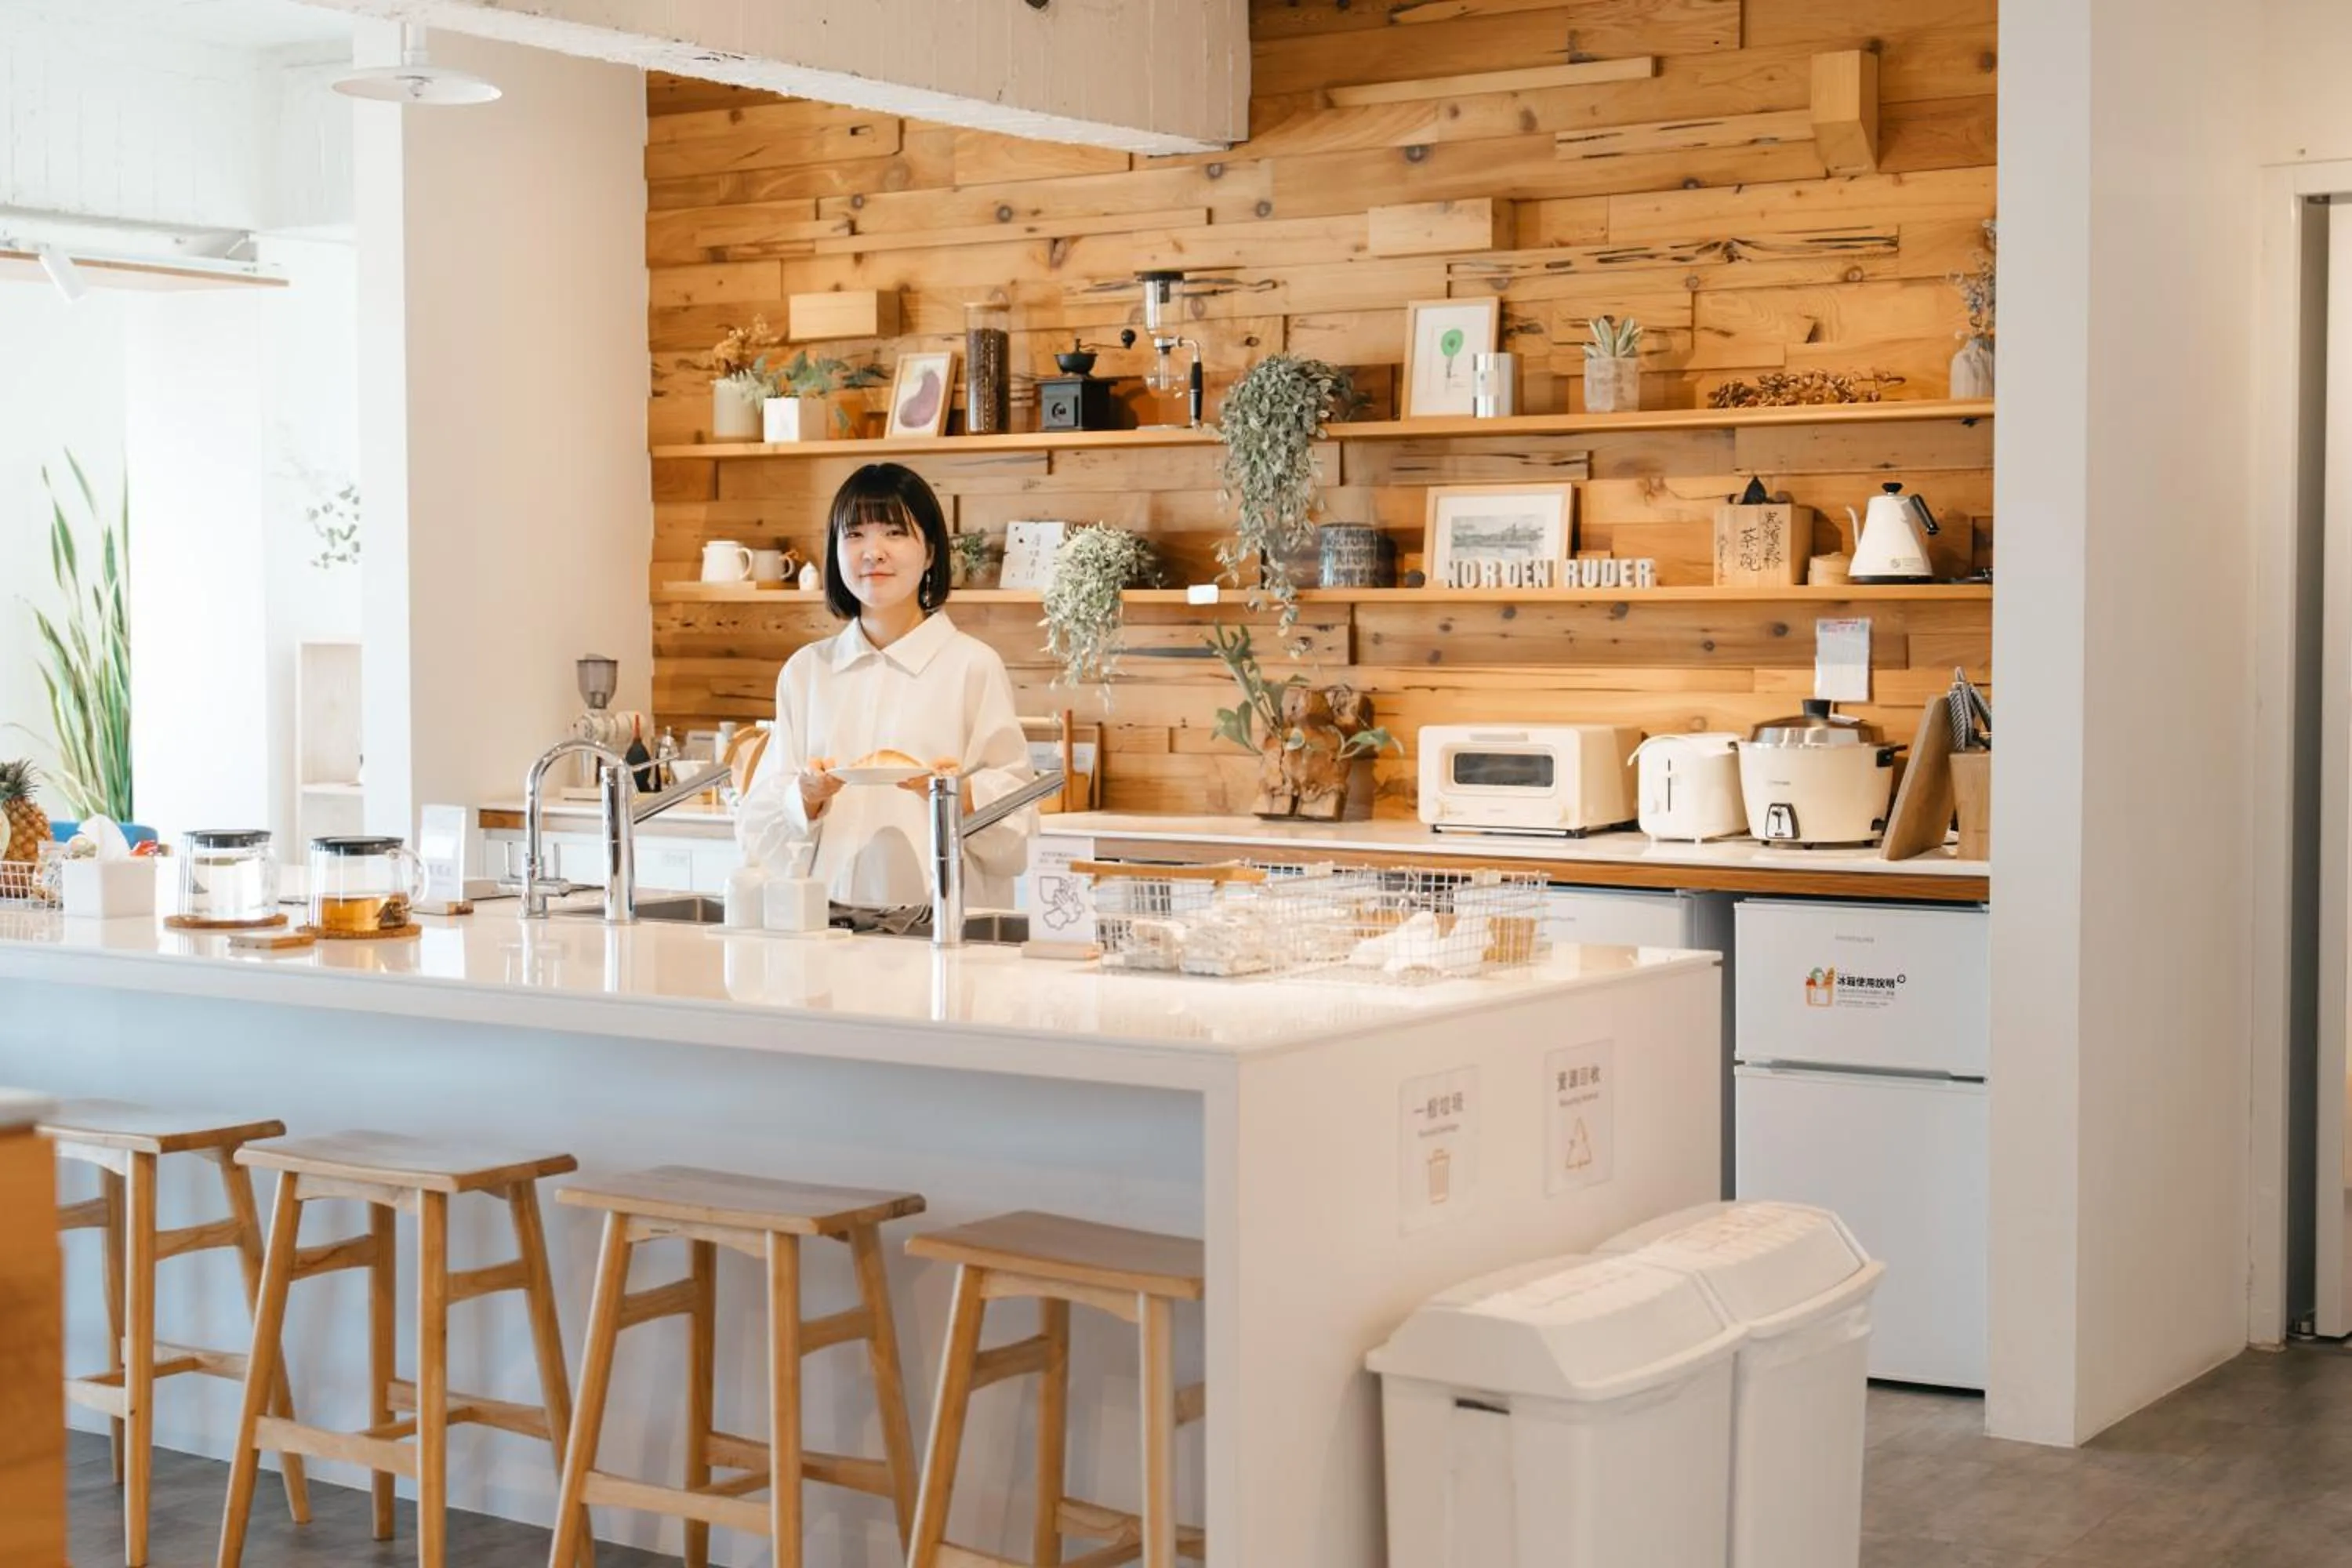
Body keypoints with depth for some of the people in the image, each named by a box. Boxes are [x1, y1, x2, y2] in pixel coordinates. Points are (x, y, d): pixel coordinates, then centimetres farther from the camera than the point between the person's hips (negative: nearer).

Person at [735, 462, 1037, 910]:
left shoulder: (973, 666, 3)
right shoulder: (805, 670, 14)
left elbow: (1014, 816, 1)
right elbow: (759, 820, 11)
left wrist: (960, 796, -17)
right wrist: (808, 795, -8)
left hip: (940, 913, -2)